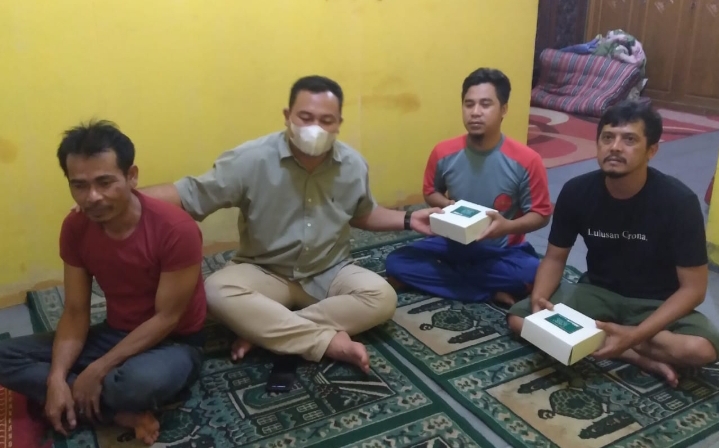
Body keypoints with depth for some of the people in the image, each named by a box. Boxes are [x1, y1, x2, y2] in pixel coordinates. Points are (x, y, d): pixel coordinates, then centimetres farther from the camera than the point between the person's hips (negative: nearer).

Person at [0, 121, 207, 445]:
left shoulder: (176, 229, -25)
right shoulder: (75, 228, -7)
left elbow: (166, 318, -21)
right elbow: (75, 313, -3)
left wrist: (97, 371, -22)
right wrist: (56, 378, -17)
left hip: (174, 343, -6)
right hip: (116, 334, 7)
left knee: (141, 381, -41)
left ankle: (82, 402, -7)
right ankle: (122, 413, -15)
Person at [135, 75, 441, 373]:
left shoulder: (354, 166, -5)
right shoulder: (250, 160, -17)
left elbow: (362, 215, 14)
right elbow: (187, 196, -15)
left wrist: (408, 220, 1)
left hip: (329, 274, 3)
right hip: (264, 272, -2)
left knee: (382, 298, -25)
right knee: (216, 292, -33)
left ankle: (264, 332, -22)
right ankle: (331, 342, -29)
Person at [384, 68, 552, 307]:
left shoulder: (526, 160, -16)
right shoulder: (443, 153, -9)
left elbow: (541, 214, -7)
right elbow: (430, 192, 9)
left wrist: (508, 226, -28)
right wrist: (447, 205, -15)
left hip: (503, 252, -2)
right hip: (453, 245, 3)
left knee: (537, 274, -34)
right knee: (396, 263, -18)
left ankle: (448, 276, -12)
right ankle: (492, 293, -15)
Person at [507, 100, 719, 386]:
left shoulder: (678, 201, -21)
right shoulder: (577, 191, -13)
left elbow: (693, 287, -17)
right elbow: (555, 257, -2)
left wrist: (634, 335, -31)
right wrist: (538, 298, -24)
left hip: (656, 304, -3)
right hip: (598, 292, 4)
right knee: (520, 318, -20)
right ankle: (642, 359, -16)